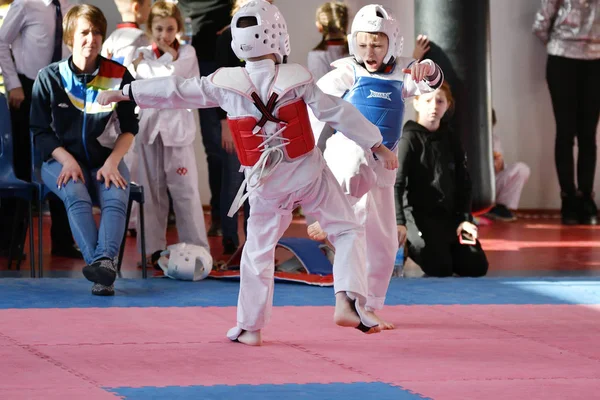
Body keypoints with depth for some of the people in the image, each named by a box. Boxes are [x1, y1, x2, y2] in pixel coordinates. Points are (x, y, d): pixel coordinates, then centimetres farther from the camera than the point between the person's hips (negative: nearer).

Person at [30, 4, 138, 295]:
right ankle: (104, 270, -48)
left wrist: (112, 162, -12)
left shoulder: (118, 75, 2)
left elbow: (129, 128, 5)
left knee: (116, 199, -31)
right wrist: (68, 160, -16)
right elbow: (40, 132, 1)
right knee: (76, 195, -34)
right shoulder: (49, 78, 0)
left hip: (107, 160, 2)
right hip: (62, 160, -1)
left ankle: (104, 261, -53)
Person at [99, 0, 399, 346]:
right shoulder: (297, 78, -12)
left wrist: (124, 93, 14)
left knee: (259, 250, 14)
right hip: (309, 174, -2)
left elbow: (175, 91, 3)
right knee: (347, 231, 8)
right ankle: (348, 302, -9)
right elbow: (339, 113, -9)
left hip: (266, 185, 2)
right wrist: (377, 145, -3)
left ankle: (250, 328, 17)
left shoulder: (224, 84, -6)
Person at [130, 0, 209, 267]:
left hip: (177, 127, -1)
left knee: (186, 190, -4)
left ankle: (197, 248, -1)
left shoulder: (187, 53, 6)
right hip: (148, 126, 1)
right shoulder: (141, 56, 9)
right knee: (152, 191, 5)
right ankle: (155, 249, 11)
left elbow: (172, 76, -8)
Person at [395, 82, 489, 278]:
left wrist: (464, 218, 1)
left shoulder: (451, 139, 11)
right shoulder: (409, 139, -7)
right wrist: (398, 222, -25)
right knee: (439, 268, -23)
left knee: (476, 267, -4)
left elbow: (463, 183, 14)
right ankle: (404, 260, 7)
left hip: (448, 215, 6)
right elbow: (396, 183, -14)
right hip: (419, 216, -6)